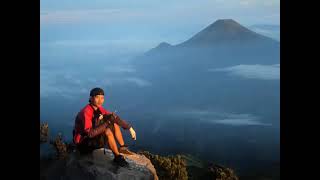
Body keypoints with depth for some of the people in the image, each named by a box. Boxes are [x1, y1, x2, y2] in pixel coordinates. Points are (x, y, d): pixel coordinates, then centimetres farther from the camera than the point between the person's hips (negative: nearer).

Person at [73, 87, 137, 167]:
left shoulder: (99, 108, -3)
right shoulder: (86, 112, -27)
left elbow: (115, 117, 3)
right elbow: (90, 133, -34)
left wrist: (130, 128, -2)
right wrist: (106, 123, -32)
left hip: (95, 137, 9)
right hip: (83, 143, -9)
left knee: (115, 124, 2)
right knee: (108, 131, -29)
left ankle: (123, 147, 8)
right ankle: (117, 157, -16)